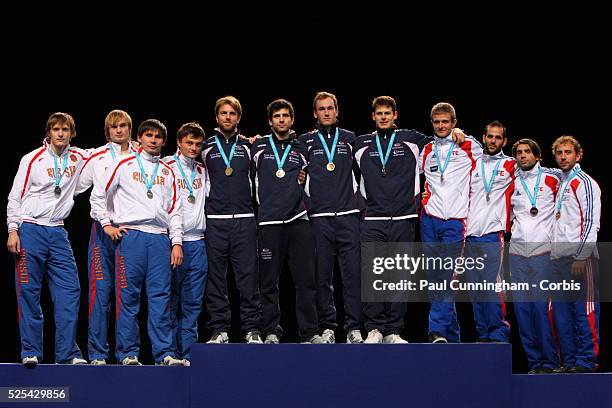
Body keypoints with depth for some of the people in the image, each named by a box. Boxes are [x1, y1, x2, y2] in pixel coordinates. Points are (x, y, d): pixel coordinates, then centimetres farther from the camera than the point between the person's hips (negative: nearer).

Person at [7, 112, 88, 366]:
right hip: (30, 230, -3)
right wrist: (13, 230, -9)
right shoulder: (32, 159, -1)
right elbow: (15, 197, 0)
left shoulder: (78, 158, 9)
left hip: (58, 233, 3)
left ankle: (67, 352, 0)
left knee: (69, 291, -4)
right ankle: (31, 352, 2)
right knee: (28, 293, -3)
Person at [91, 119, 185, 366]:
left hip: (160, 237, 3)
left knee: (161, 297, -3)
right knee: (128, 296, -4)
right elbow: (98, 195, 9)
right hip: (130, 236, -3)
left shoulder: (167, 172, 19)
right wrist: (107, 224, 0)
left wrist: (177, 242, 8)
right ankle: (128, 353, 0)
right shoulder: (124, 165, 8)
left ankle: (164, 353, -3)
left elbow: (174, 210, 16)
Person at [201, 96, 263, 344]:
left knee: (248, 276, -3)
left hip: (244, 220, 0)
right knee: (216, 277, 0)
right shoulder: (206, 148, 10)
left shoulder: (248, 147, 12)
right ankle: (219, 330, 4)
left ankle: (252, 330, 0)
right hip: (215, 221, 0)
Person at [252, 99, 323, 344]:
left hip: (298, 221, 1)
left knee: (306, 280, -4)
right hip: (269, 222, -1)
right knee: (269, 282, -1)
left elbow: (311, 180, 25)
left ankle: (310, 333, -1)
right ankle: (271, 332, 5)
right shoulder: (259, 147, 11)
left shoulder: (301, 150, 15)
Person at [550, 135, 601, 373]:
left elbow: (591, 222, -11)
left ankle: (586, 362, -7)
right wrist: (554, 256, 16)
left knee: (584, 311, -8)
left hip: (580, 258, -8)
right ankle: (570, 362, 12)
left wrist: (581, 257, -17)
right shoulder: (560, 184, 21)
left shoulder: (584, 182, -3)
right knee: (561, 313, 7)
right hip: (560, 259, 8)